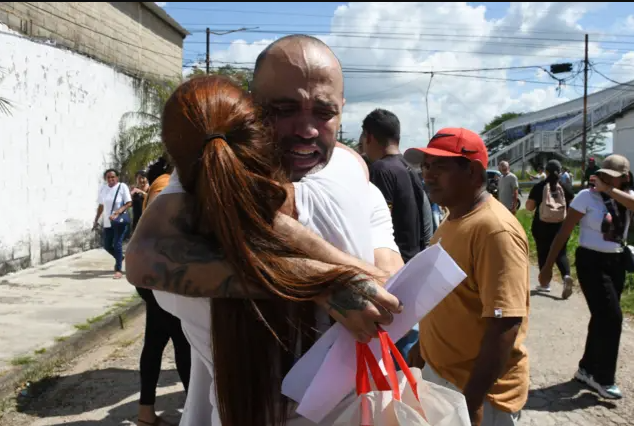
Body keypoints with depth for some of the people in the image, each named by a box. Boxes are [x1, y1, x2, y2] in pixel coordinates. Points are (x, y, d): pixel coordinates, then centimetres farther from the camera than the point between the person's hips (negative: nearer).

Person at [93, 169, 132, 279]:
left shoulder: (122, 186, -8)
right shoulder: (103, 189, 7)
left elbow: (129, 203, -12)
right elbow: (101, 206, 16)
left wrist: (117, 213, -23)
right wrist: (96, 220, 15)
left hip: (120, 221, -6)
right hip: (107, 222, 6)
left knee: (117, 244, -9)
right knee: (107, 246, 11)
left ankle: (118, 269, -1)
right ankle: (120, 257, 39)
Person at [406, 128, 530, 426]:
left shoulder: (495, 230, -24)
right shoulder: (453, 219, 5)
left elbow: (505, 324, -27)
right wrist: (423, 347, 18)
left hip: (477, 390, -8)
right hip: (437, 374, 8)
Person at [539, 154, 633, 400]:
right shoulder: (587, 197, -11)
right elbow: (564, 232, -11)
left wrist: (608, 190, -24)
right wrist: (548, 266, -13)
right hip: (591, 262, -6)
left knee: (603, 317, 12)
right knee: (611, 317, -10)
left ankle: (587, 369, 29)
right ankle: (603, 378, 6)